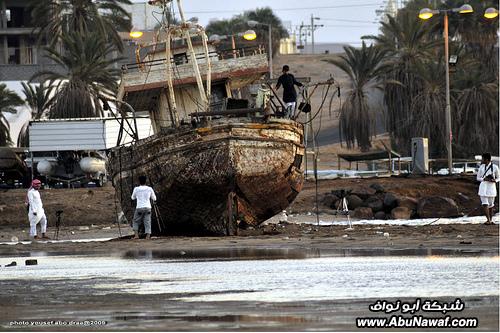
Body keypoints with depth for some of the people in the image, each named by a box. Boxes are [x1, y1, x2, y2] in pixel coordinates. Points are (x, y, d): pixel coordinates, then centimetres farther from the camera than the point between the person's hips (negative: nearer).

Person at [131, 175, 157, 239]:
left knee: (136, 222, 13)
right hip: (148, 208, 1)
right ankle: (148, 236, -10)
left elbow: (133, 198, 17)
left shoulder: (136, 189, 0)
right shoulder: (149, 189, 3)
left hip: (139, 208, -1)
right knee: (147, 222, 2)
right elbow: (154, 199, 13)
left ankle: (136, 235, -1)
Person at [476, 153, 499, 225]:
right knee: (484, 204, -11)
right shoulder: (481, 167, 3)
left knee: (490, 205, 6)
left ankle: (490, 220, 17)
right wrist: (484, 179, -13)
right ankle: (488, 220, -13)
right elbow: (478, 178, 8)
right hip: (483, 187, 1)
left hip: (491, 187, -1)